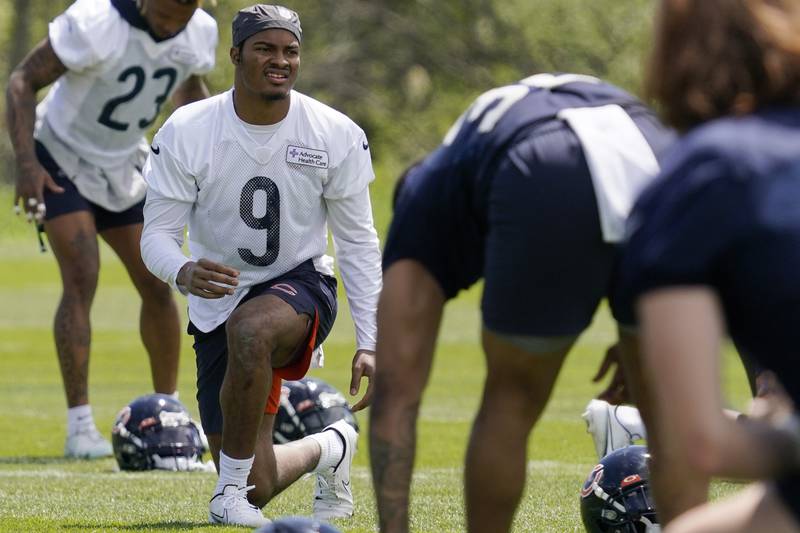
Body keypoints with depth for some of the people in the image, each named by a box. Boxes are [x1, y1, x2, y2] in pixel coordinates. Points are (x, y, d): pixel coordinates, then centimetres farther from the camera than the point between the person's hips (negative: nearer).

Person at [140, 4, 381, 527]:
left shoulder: (337, 135, -8)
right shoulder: (186, 132, -10)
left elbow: (358, 243, -2)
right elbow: (157, 235, -9)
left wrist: (368, 343, -9)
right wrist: (184, 273, -34)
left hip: (301, 284, -1)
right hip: (219, 303, 1)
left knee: (248, 328, -40)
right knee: (258, 490, -1)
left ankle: (230, 492, -23)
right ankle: (330, 447, 36)